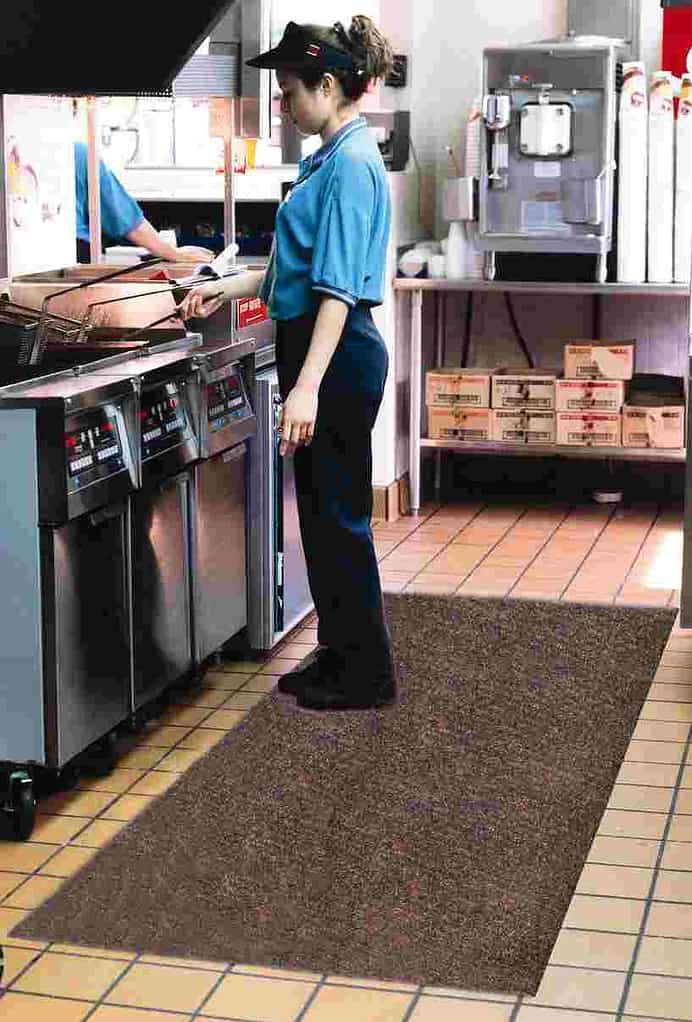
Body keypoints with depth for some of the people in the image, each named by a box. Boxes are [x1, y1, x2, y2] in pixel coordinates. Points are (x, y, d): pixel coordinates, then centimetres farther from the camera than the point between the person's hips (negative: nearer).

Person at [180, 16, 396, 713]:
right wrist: (230, 287, 24)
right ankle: (339, 656, 27)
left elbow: (338, 286, -24)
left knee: (337, 515, -1)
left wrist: (306, 388, -27)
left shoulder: (351, 164, -17)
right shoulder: (332, 158, 14)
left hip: (337, 359, -10)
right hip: (319, 352, 10)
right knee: (322, 512, 16)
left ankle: (365, 675, 10)